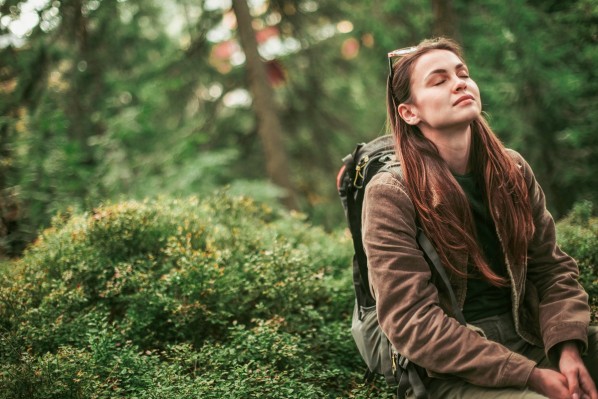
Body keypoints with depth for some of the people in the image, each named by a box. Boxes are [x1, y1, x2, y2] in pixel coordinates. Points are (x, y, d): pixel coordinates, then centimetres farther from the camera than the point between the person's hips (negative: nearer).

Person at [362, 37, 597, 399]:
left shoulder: (511, 169, 6)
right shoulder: (391, 194, -11)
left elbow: (553, 267, 8)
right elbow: (413, 322, -15)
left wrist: (568, 348, -11)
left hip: (533, 338, 6)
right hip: (457, 369, -6)